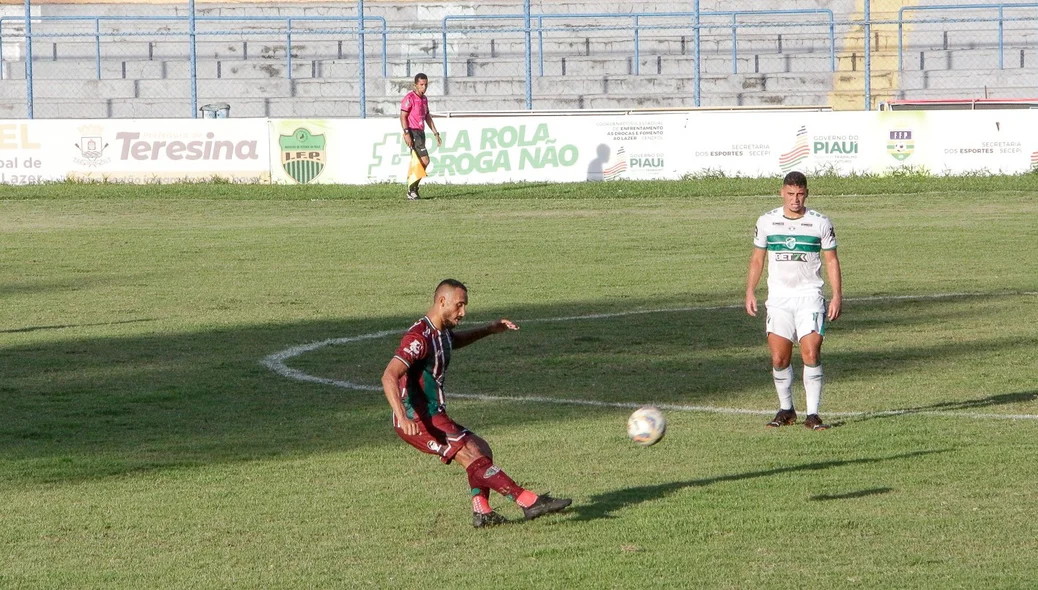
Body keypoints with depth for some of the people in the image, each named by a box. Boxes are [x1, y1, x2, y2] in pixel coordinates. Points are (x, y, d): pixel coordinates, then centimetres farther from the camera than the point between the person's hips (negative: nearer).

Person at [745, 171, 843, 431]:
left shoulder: (820, 223, 0)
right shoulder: (767, 222, 5)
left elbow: (831, 261, 5)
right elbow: (757, 258, 14)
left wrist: (837, 296, -3)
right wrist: (750, 292, 6)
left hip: (810, 297, -2)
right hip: (778, 299, 2)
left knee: (811, 353, -13)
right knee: (779, 358, -2)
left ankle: (812, 414, -9)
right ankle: (786, 409, 16)